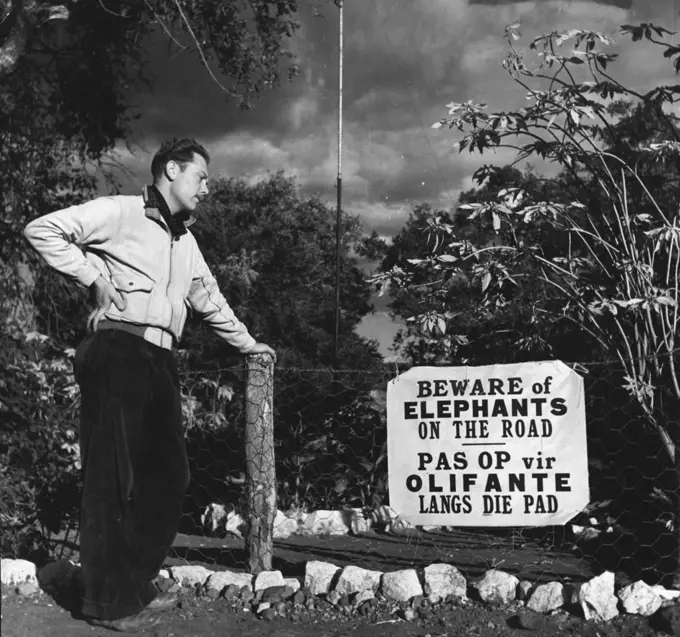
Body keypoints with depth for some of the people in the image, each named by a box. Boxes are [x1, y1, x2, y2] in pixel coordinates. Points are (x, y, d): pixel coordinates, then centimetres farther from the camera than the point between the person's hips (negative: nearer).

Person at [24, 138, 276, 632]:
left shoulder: (186, 241, 23)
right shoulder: (120, 212, -2)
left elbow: (209, 299, 33)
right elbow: (42, 231, -6)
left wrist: (247, 343, 35)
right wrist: (93, 276, -9)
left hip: (160, 361, 8)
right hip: (117, 350, -8)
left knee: (168, 476, 5)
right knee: (114, 478, -5)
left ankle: (138, 585, 18)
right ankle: (109, 602, 3)